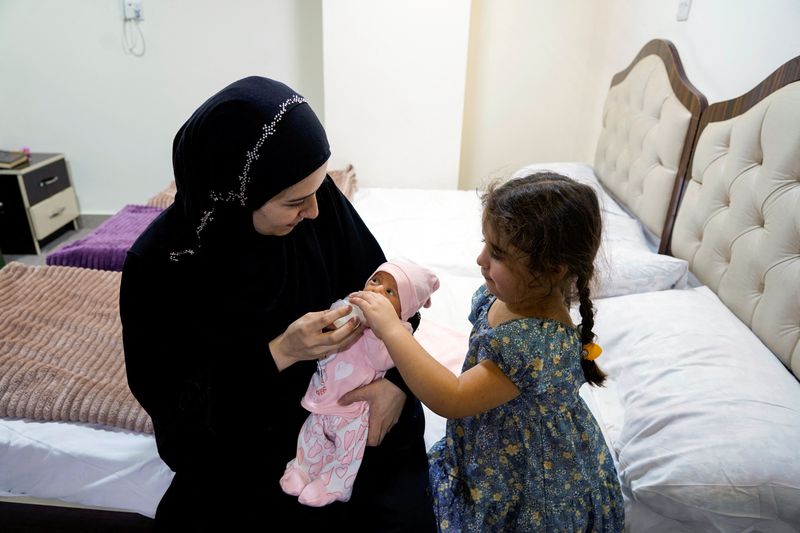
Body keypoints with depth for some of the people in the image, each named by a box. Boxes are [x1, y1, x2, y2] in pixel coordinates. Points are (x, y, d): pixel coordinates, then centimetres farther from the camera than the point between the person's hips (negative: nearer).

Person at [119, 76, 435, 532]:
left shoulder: (319, 201, -16)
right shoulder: (158, 264, -21)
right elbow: (166, 398, -14)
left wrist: (397, 379, -18)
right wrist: (277, 354, -28)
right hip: (239, 439, -1)